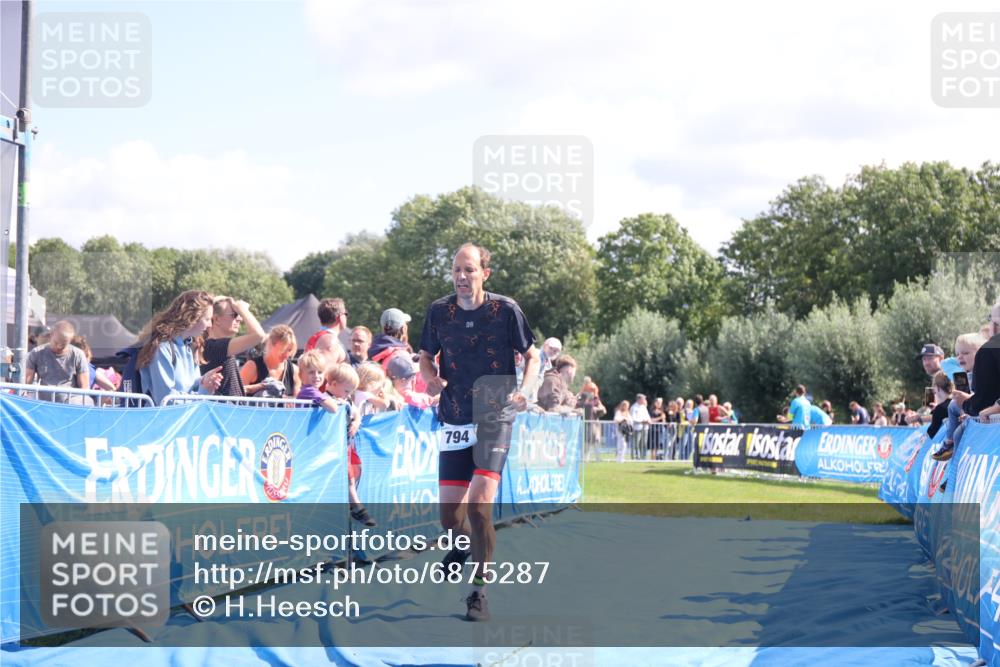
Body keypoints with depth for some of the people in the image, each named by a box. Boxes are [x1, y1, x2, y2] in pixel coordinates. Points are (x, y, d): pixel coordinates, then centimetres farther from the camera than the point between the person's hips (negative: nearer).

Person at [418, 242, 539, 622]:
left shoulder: (505, 310, -6)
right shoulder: (439, 311, 1)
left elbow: (531, 356, 4)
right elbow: (426, 357, 15)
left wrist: (524, 391, -15)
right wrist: (431, 377, -8)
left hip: (494, 419, -3)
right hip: (453, 420, 3)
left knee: (479, 503, -19)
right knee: (449, 512, 6)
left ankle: (479, 590, -7)